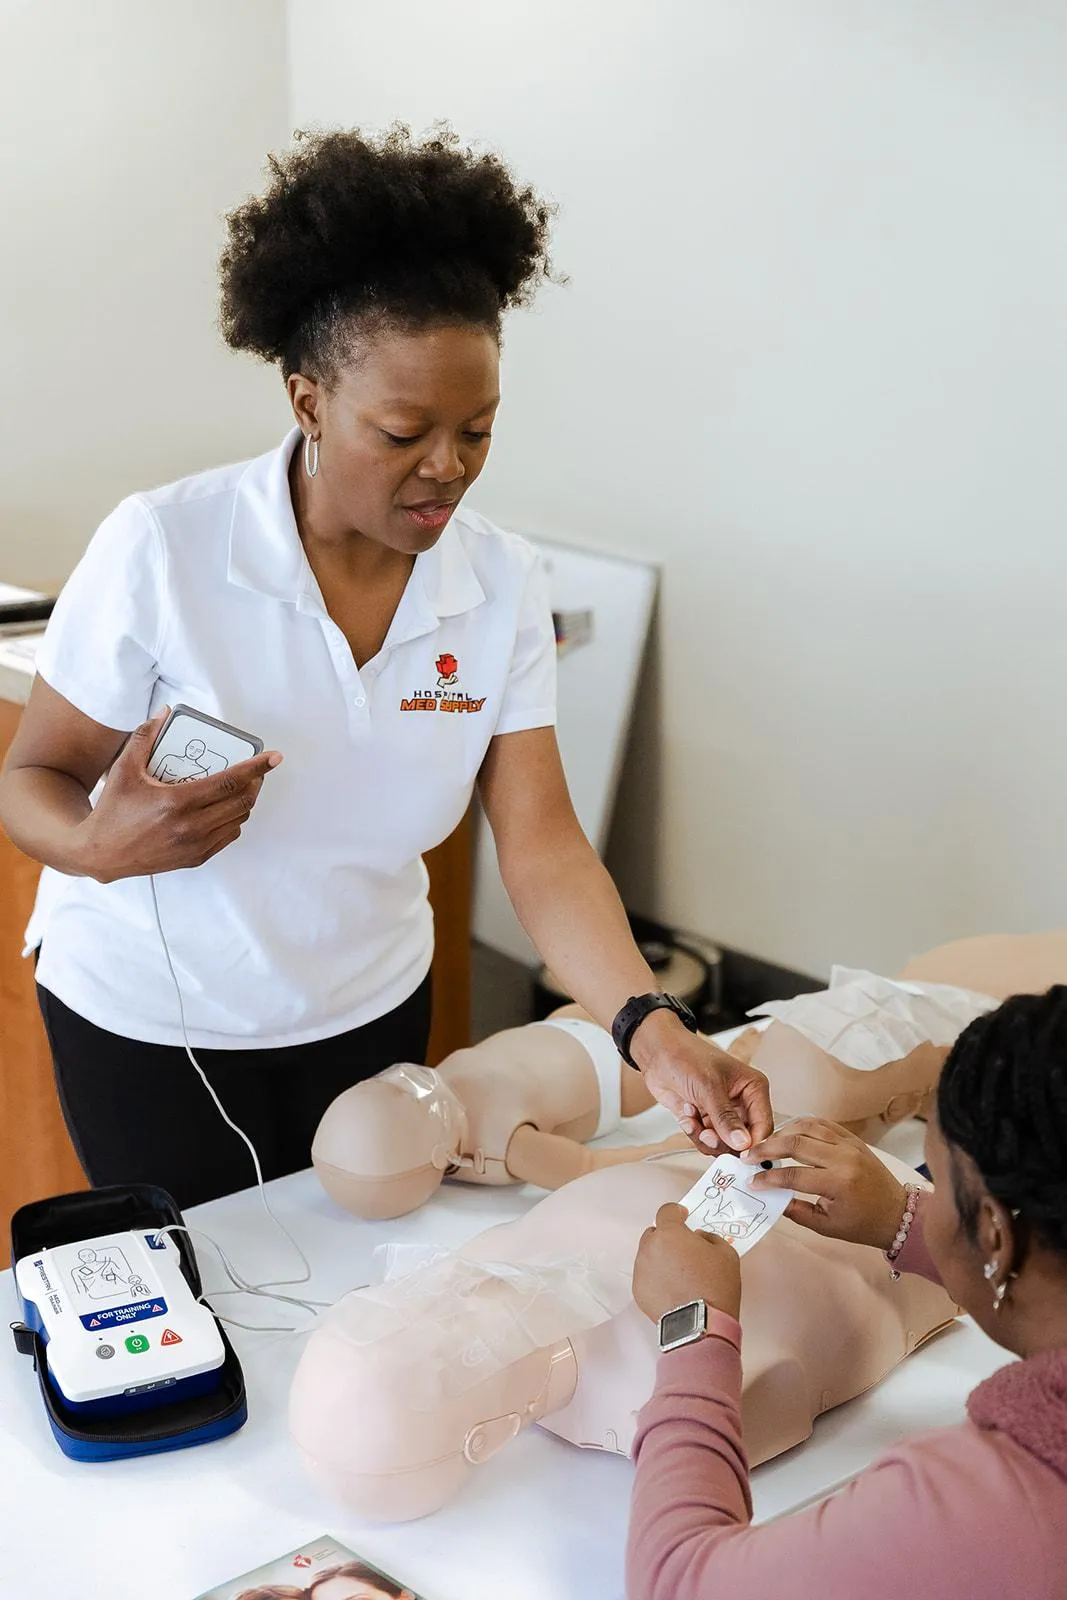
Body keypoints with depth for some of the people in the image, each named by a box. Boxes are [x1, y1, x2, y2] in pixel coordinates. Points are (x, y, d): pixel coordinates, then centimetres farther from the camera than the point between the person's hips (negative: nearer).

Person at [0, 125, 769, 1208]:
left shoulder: (502, 585, -11)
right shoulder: (161, 548, -21)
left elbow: (541, 844, -15)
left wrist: (656, 1035, -28)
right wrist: (104, 845, -37)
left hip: (368, 1006, 4)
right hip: (151, 1022, -3)